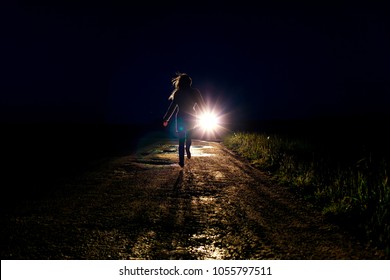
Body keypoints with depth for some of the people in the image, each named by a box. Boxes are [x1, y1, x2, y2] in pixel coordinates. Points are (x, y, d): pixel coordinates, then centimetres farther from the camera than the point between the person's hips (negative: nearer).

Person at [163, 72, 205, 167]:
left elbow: (172, 107, -3)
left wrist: (166, 119, 5)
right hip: (191, 118, 1)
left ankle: (181, 161, 2)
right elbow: (202, 105, -2)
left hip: (181, 119, -1)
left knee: (181, 140, 6)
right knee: (189, 136, 25)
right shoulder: (194, 92, -4)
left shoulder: (178, 93, -6)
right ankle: (188, 149, 0)